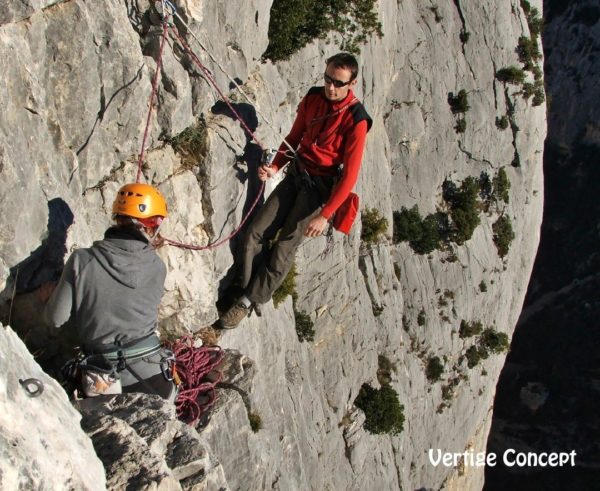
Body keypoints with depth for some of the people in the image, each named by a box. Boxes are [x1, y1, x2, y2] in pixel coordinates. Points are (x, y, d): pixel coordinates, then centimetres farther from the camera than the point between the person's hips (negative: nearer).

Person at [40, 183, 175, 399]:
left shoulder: (82, 260, -12)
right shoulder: (157, 267, -7)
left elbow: (56, 318, -4)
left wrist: (49, 298, 19)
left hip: (105, 378, -1)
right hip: (149, 372, 1)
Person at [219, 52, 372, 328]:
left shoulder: (356, 120, -18)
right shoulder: (313, 98, -1)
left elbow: (350, 174, -19)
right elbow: (294, 137, 11)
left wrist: (325, 215, -22)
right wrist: (275, 167, -7)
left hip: (321, 186, -6)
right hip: (297, 173, 6)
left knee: (284, 247, -8)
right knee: (256, 234, -2)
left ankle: (249, 301, 5)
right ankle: (249, 293, 11)